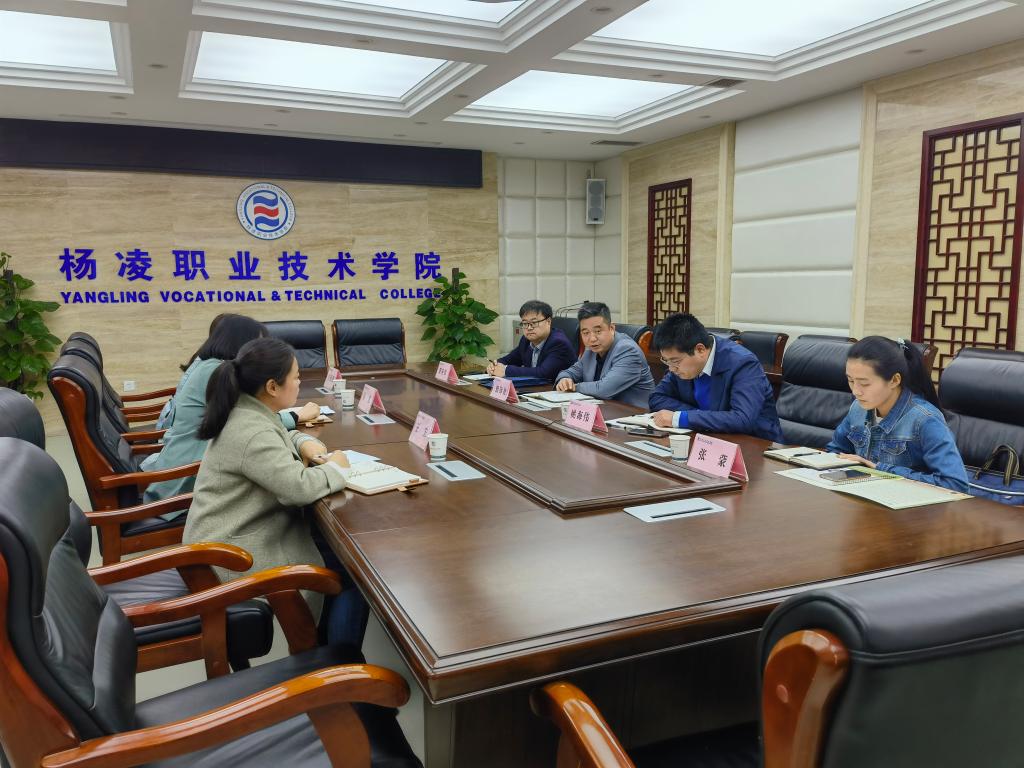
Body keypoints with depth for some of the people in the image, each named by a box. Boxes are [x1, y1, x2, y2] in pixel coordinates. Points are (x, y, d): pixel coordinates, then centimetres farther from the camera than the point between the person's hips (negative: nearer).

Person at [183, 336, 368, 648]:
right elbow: (299, 487, -34)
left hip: (240, 534, 10)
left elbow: (282, 438, 23)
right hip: (238, 557, -10)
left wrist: (306, 443, 1)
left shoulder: (247, 412, 4)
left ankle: (328, 644, 20)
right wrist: (336, 467, -15)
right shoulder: (252, 433, -26)